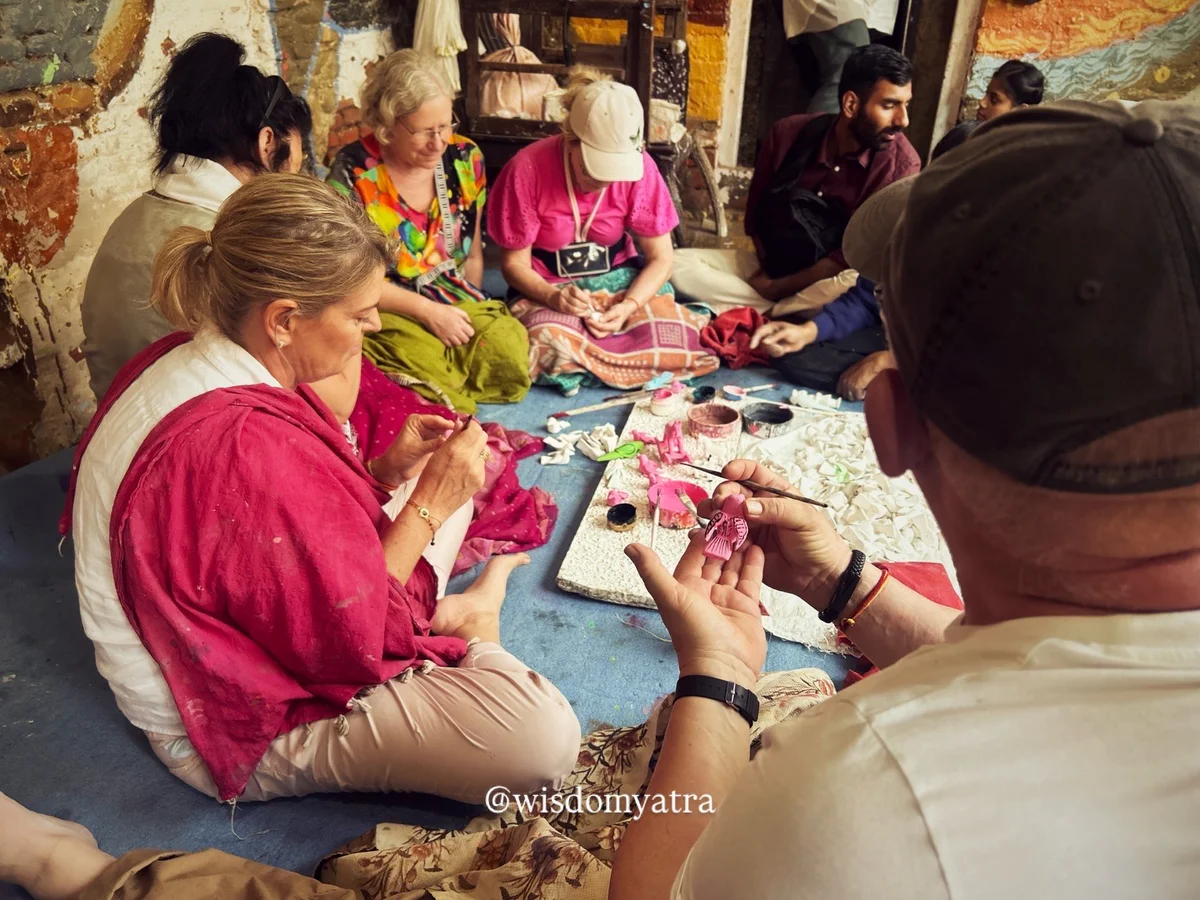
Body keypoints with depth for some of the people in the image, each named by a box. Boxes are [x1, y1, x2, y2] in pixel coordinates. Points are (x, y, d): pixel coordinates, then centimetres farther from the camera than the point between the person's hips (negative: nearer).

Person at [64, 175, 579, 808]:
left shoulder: (187, 358, -5)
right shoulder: (238, 444, -35)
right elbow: (347, 643, -25)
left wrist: (390, 467, -6)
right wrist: (428, 504, -19)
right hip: (236, 727, -9)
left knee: (439, 479, 16)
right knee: (541, 733, -26)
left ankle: (437, 613, 0)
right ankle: (460, 625, 1)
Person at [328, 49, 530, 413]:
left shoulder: (465, 158, 3)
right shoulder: (353, 172, -9)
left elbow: (473, 253, 12)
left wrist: (470, 310, 3)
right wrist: (428, 312, -15)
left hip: (457, 301, 5)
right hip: (386, 311, -4)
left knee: (512, 359, -23)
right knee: (428, 366, -34)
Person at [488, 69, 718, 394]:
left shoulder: (638, 167, -12)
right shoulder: (527, 169, -17)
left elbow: (660, 259, -5)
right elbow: (514, 262, -8)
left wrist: (629, 305, -24)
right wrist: (552, 296, -29)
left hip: (620, 279, 2)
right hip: (547, 288, -1)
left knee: (673, 341, -27)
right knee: (553, 349, -35)